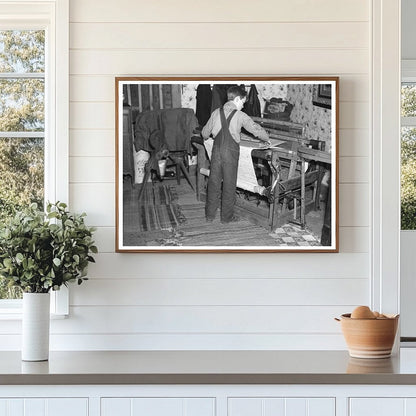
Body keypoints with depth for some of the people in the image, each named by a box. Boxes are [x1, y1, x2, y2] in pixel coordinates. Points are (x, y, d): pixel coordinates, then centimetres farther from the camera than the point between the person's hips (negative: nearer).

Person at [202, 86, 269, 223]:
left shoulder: (216, 113, 5)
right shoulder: (240, 115, -8)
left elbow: (205, 133, 12)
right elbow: (255, 128, -7)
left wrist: (206, 136, 34)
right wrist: (266, 138, 10)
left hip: (216, 150, 4)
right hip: (231, 151, -4)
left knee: (214, 181, 11)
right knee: (229, 183, 6)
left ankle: (210, 214, 17)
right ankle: (226, 216, 13)